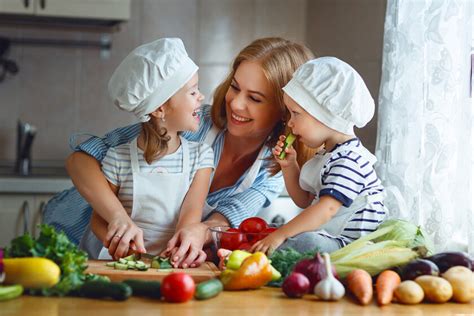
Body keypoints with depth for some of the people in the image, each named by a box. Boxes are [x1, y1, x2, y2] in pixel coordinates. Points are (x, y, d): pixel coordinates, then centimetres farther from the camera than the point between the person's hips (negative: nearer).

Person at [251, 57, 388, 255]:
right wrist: (289, 166, 12)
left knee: (304, 241, -34)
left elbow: (327, 209, -28)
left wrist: (280, 234, -29)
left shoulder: (349, 159, -17)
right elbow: (304, 201, 27)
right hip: (325, 235, 11)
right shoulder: (325, 155, 17)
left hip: (349, 245, -11)